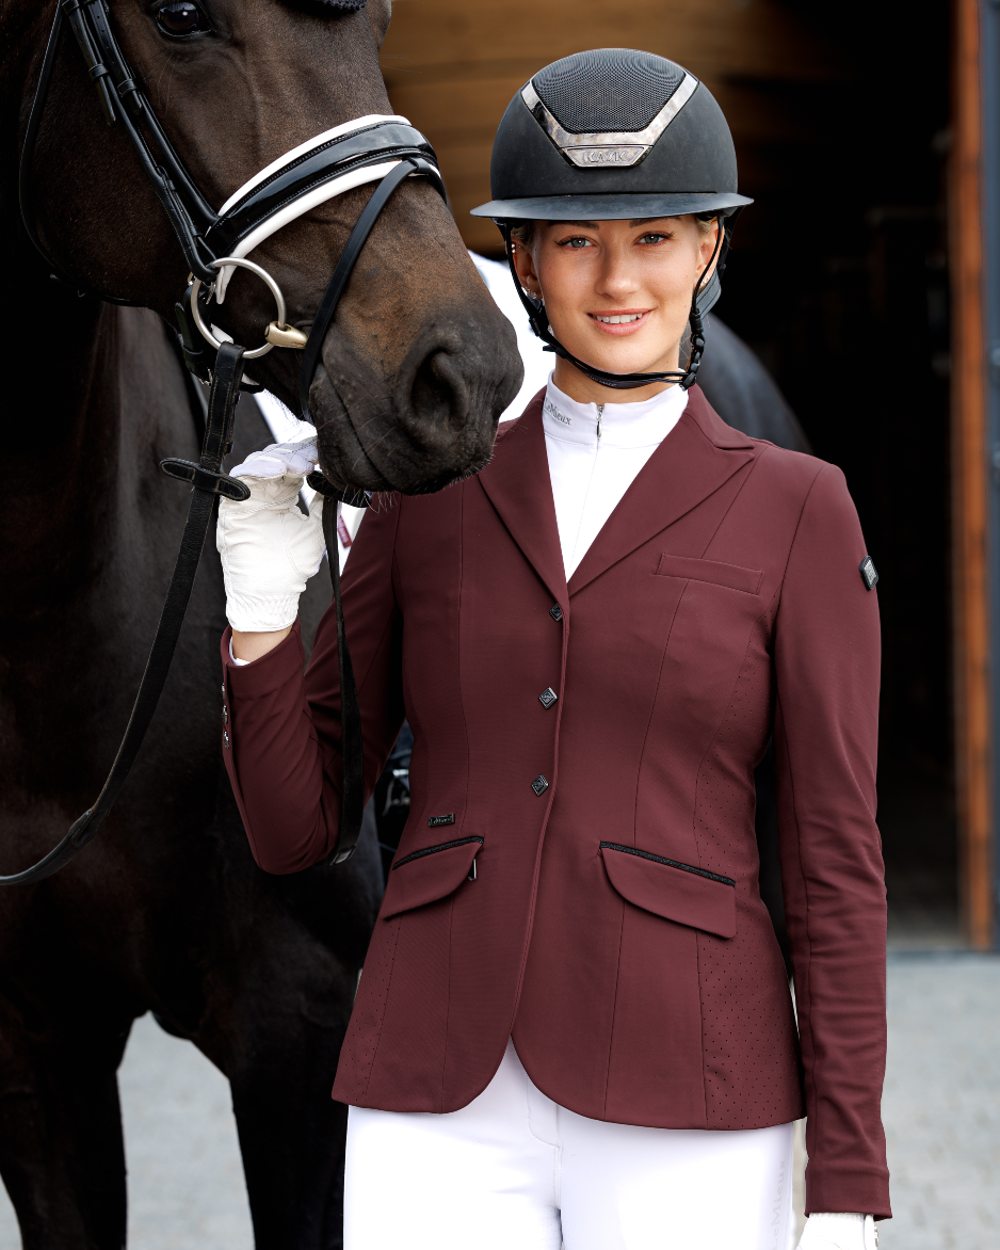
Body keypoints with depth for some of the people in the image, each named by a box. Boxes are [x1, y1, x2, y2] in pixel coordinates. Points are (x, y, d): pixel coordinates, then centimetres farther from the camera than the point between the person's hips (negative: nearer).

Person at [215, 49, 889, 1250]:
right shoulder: (430, 489, 8)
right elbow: (292, 826, 7)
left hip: (679, 1115, -2)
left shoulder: (795, 512, 2)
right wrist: (260, 609, -9)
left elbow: (835, 858, 0)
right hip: (443, 1113, 2)